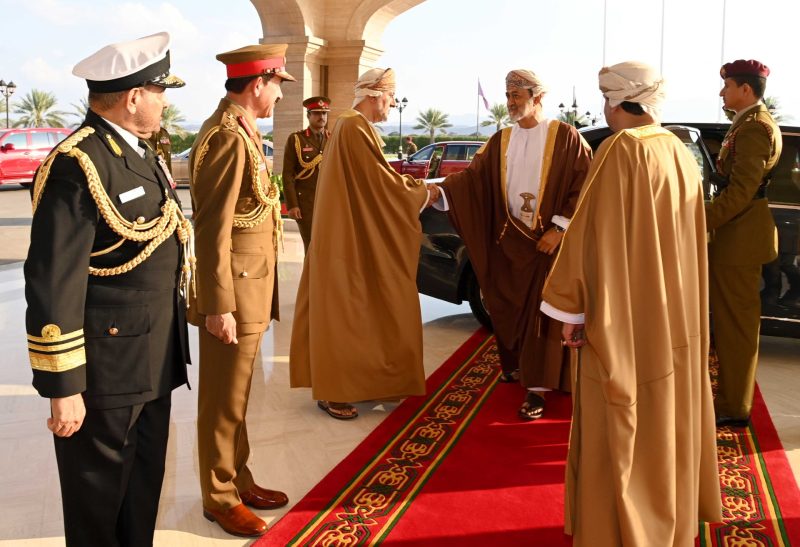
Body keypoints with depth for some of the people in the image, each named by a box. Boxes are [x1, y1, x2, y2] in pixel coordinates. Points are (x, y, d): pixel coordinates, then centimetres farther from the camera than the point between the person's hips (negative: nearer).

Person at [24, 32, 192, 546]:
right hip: (107, 368, -8)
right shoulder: (77, 166, -20)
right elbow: (53, 285, -22)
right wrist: (63, 388, -19)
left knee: (146, 483, 23)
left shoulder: (139, 151, 9)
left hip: (154, 359, 9)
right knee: (99, 497, 12)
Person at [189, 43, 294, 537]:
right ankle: (220, 498, 20)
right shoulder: (228, 138, -18)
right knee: (224, 401, 5)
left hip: (251, 289, 9)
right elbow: (213, 228, -21)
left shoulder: (240, 132, 11)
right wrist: (219, 306, -21)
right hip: (235, 292, -9)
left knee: (236, 397, 19)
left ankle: (238, 480, 33)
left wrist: (261, 297, 13)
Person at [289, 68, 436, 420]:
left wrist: (409, 184, 8)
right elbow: (381, 182, -19)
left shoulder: (352, 125, 15)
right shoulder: (356, 128, -17)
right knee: (343, 310, -3)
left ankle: (347, 380, 23)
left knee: (352, 308, 14)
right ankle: (332, 392, 6)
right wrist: (424, 193, -5)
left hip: (352, 234, 10)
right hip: (352, 238, -10)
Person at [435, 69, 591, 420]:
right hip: (509, 239, 5)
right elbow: (474, 175, 1)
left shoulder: (565, 137, -5)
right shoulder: (500, 141, 9)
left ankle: (536, 388, 3)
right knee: (508, 309, 13)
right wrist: (440, 190, -16)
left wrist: (559, 226, -15)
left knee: (541, 312, -2)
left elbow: (584, 186, -9)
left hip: (548, 239, -5)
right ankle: (517, 366, 34)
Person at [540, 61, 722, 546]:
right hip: (675, 317, 8)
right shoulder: (683, 156, 7)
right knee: (665, 420, 20)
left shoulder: (620, 151, -17)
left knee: (620, 431, 3)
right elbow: (689, 242, 14)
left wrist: (572, 308, -13)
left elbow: (593, 235, -19)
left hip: (625, 319, -8)